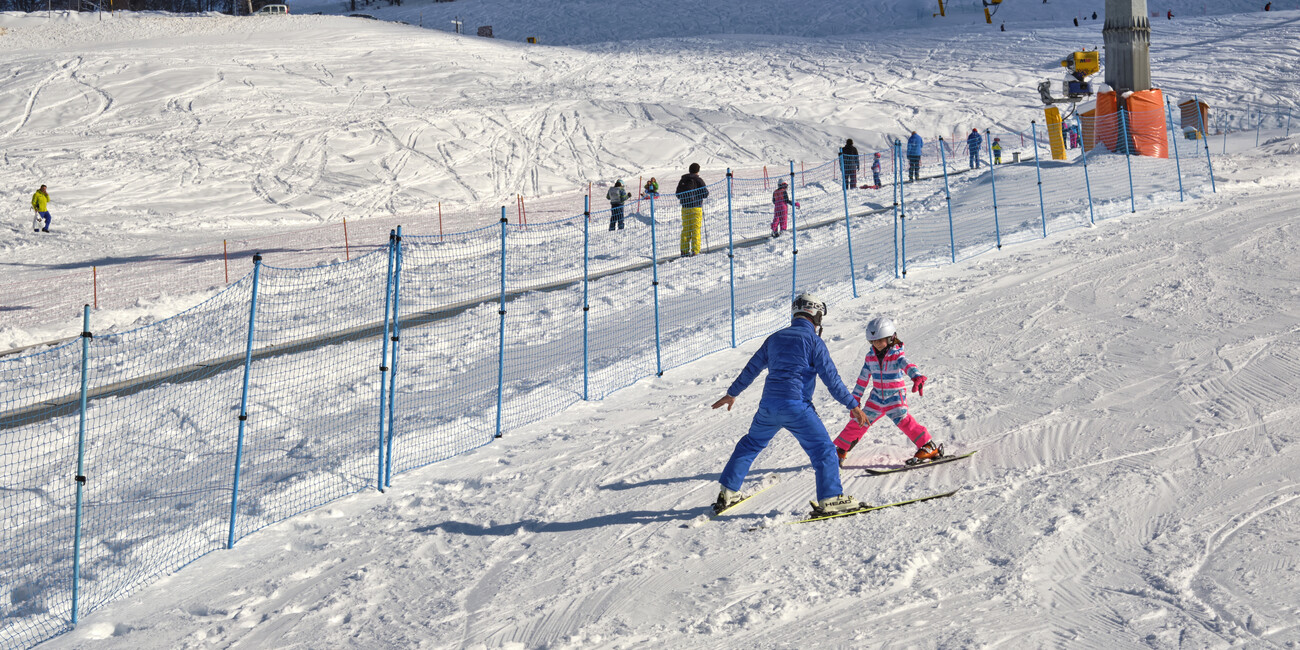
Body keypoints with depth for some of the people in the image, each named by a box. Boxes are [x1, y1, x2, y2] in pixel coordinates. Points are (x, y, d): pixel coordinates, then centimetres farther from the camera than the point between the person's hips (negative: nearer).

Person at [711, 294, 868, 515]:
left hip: (768, 405, 6)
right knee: (823, 449, 2)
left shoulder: (774, 339, 15)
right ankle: (830, 499, -4)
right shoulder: (813, 341, -2)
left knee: (750, 444, 23)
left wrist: (732, 393, 33)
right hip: (796, 406, -6)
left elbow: (751, 369, 22)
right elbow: (831, 378, -7)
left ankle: (728, 492, 25)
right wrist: (852, 405, -3)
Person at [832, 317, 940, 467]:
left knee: (902, 419, -24)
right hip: (877, 397, 4)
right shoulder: (870, 356, 3)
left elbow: (907, 365, -35)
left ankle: (928, 448, -18)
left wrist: (917, 377, -56)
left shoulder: (896, 355, -14)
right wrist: (856, 398, 15)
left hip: (895, 396, -4)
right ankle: (840, 450, 19)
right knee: (859, 422, 2)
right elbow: (863, 378, 12)